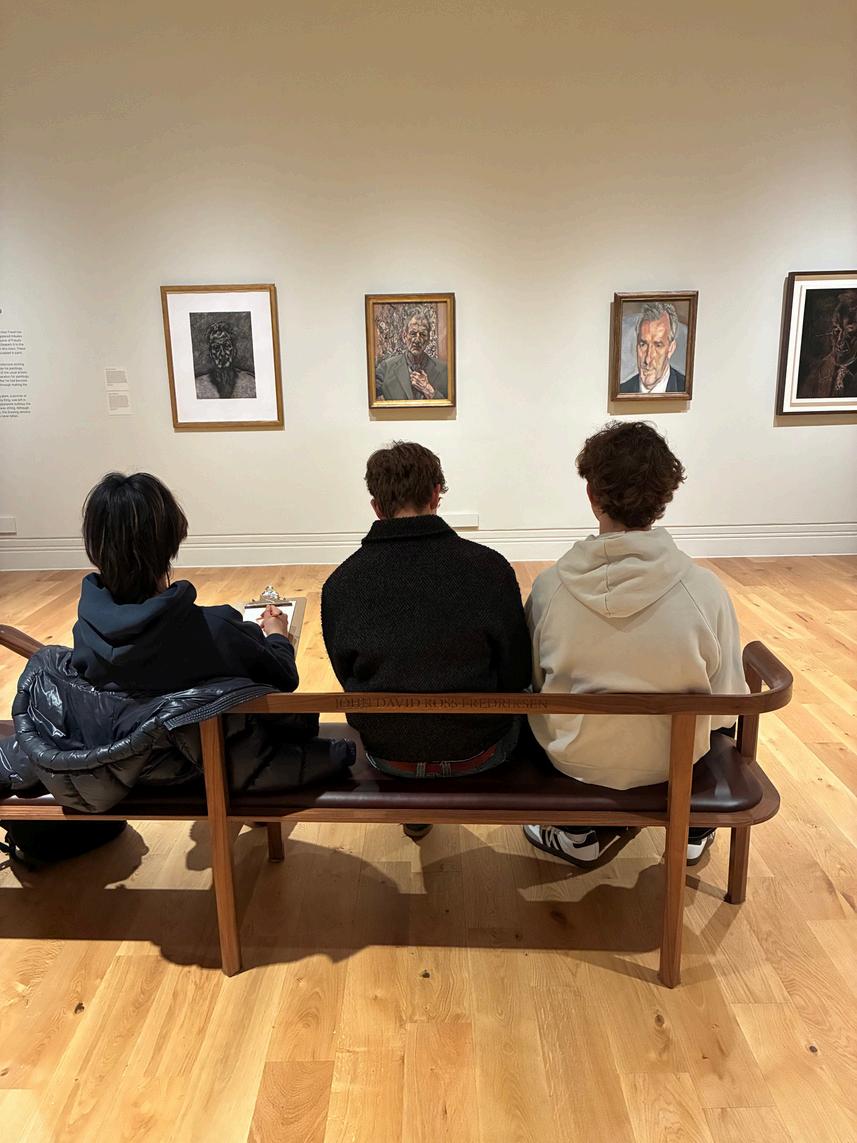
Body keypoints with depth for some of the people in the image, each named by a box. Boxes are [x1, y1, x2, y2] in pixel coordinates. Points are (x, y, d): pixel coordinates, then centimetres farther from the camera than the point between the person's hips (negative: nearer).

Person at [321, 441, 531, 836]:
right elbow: (518, 674, -8)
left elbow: (347, 678, 2)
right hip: (477, 752, -1)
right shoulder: (488, 567, -17)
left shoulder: (340, 583, -12)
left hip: (387, 756, 2)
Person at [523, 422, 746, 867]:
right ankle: (693, 830, 44)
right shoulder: (706, 589, -22)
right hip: (675, 760, 1)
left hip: (576, 762, 0)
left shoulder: (549, 587, -20)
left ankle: (577, 835, 36)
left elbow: (533, 681, -5)